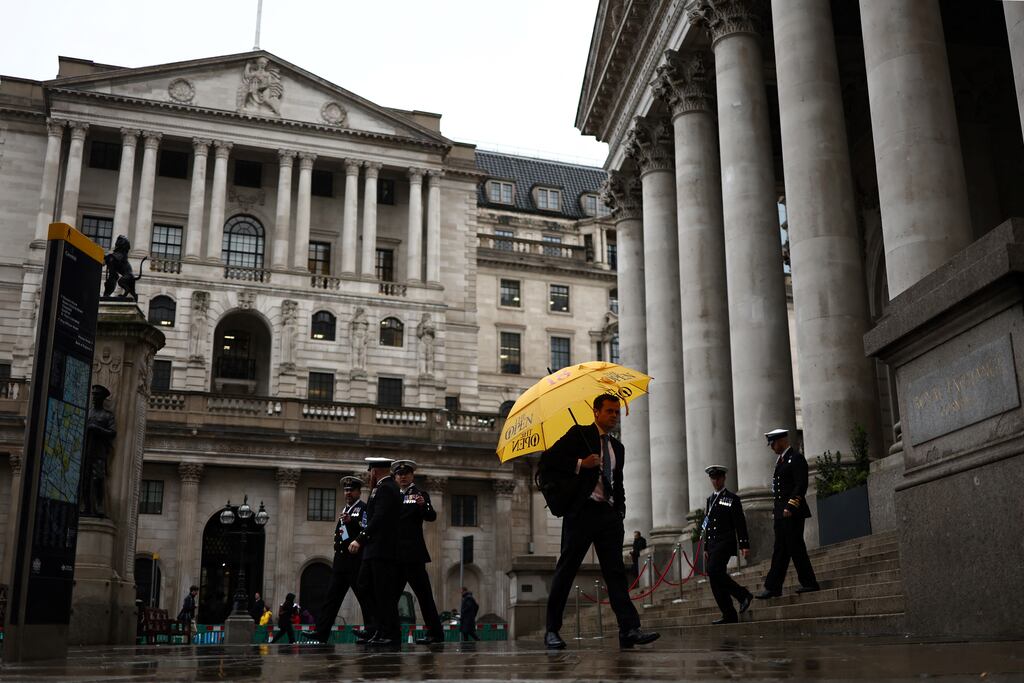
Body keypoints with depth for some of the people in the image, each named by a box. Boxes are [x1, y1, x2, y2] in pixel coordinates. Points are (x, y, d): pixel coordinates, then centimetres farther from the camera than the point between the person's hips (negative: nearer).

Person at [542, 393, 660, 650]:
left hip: (609, 514, 6)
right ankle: (552, 630, 5)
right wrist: (580, 464, -15)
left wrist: (620, 509, 11)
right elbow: (549, 457, -5)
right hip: (581, 512, -5)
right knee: (566, 569, -2)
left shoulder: (617, 447, 22)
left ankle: (629, 629, -10)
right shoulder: (579, 434, 4)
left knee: (615, 571, -3)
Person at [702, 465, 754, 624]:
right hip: (712, 544, 7)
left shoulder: (732, 498, 1)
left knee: (714, 571, -25)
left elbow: (740, 524, -4)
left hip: (725, 542, -7)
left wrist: (744, 545, -11)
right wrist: (706, 547, 19)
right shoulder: (710, 499, 19)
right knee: (715, 581, 1)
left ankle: (743, 595, -11)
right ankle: (729, 616, 5)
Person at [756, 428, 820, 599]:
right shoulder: (781, 460, 20)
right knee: (780, 550, 7)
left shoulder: (796, 458, -9)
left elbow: (801, 484, -17)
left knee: (796, 547, -5)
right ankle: (773, 588, 6)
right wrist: (777, 509, 15)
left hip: (792, 512, -9)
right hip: (781, 513, 9)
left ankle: (809, 583, 5)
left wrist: (790, 507, -21)